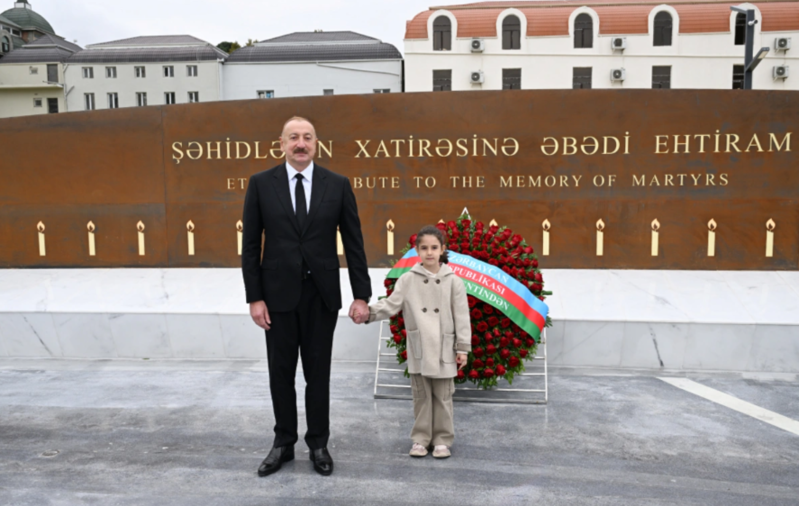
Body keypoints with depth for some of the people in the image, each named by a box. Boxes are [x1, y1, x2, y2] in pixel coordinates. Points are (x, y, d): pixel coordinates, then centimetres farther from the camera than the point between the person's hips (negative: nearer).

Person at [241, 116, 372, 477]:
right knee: (281, 372, 11)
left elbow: (354, 243, 0)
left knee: (318, 371, 10)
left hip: (322, 293, 0)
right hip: (278, 292, 0)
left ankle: (318, 444, 26)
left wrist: (362, 295, -4)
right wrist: (254, 297, -6)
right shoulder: (261, 184, -1)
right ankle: (284, 443, 28)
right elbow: (251, 245, -1)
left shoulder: (338, 185, -1)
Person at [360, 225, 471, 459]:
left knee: (442, 397, 8)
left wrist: (463, 347, -3)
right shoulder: (407, 279, 0)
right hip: (418, 349, 1)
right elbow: (391, 305, -6)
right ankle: (421, 438, 23)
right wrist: (370, 311, -25)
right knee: (421, 396, 11)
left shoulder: (453, 281, -2)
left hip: (444, 349, -1)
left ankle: (442, 439, 20)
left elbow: (461, 316, -1)